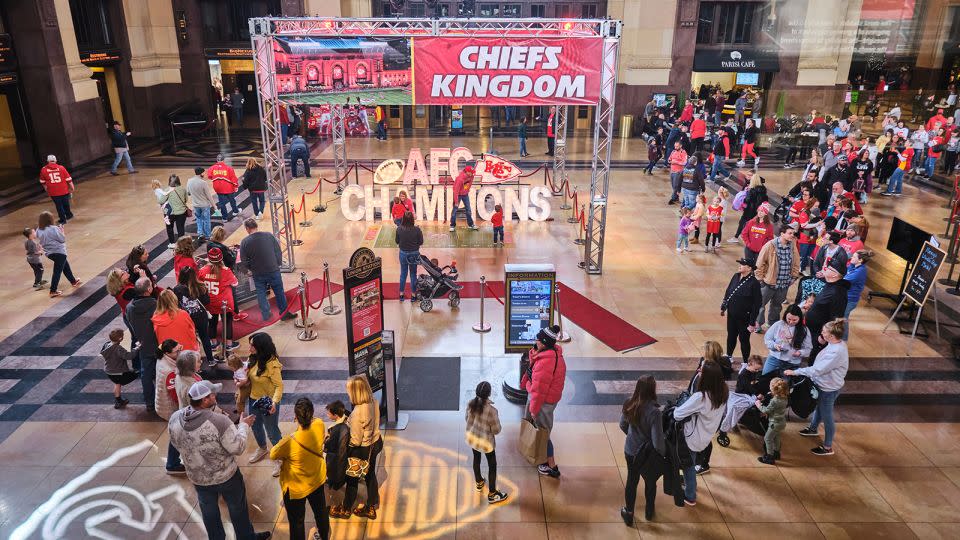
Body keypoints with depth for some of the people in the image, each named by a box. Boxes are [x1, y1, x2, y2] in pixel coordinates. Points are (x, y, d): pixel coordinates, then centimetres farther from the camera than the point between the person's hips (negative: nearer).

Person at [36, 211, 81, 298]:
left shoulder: (39, 230, 0)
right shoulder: (53, 229, -22)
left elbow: (41, 240, 15)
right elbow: (63, 239, -18)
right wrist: (61, 231, -3)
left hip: (49, 253, 9)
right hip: (59, 252, -9)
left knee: (66, 266, 26)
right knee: (57, 271, -3)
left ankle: (73, 282, 40)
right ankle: (53, 291, -2)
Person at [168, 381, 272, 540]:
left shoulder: (175, 419, -17)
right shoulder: (219, 421, -34)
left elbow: (176, 444, 2)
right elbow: (238, 448, -23)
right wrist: (243, 426, -9)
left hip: (198, 478, 4)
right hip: (226, 476, -4)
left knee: (209, 512, 27)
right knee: (238, 508, 22)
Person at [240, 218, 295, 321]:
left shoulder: (245, 242, -10)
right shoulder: (269, 236, -8)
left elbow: (244, 260, -4)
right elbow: (278, 252, -2)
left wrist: (251, 269, 14)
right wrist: (278, 264, 11)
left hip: (258, 274, 0)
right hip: (273, 271, 0)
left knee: (261, 294, 16)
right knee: (279, 292, 12)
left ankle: (266, 315, 25)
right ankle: (284, 314, 21)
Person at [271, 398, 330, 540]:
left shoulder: (290, 442, -37)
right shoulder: (319, 425, -25)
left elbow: (273, 455, -14)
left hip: (296, 487, -5)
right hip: (317, 479, 6)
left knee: (296, 521, 19)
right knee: (320, 510, 30)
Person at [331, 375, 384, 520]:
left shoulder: (358, 413, -35)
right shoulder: (373, 402, -12)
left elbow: (355, 441, -25)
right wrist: (349, 421, 3)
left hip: (363, 450, -7)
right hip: (376, 442, 7)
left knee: (352, 479, 18)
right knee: (370, 475, 25)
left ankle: (346, 509, 42)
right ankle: (371, 508, 44)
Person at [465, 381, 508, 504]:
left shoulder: (471, 403, -16)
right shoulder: (491, 410, -32)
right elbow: (496, 430, -20)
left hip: (471, 437, 6)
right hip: (485, 441, -6)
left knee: (476, 459, 30)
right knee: (492, 465, 15)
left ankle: (479, 483, 52)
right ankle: (492, 495, 27)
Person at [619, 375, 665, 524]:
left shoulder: (629, 405, -14)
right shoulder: (653, 411, -31)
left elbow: (623, 425, 3)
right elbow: (657, 441, -26)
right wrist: (663, 453, -6)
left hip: (630, 450, 3)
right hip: (649, 454, -3)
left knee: (631, 481, 23)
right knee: (650, 482, 24)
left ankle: (629, 513, 38)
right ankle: (649, 511, 47)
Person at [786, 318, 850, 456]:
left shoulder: (836, 352, -37)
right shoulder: (837, 343, -7)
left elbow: (817, 370, -35)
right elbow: (823, 364, 8)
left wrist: (795, 372, -30)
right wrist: (822, 342, -2)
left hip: (829, 389, -9)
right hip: (822, 384, 10)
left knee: (826, 416, 9)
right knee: (818, 407, 32)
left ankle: (828, 447, 29)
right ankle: (813, 428, 58)